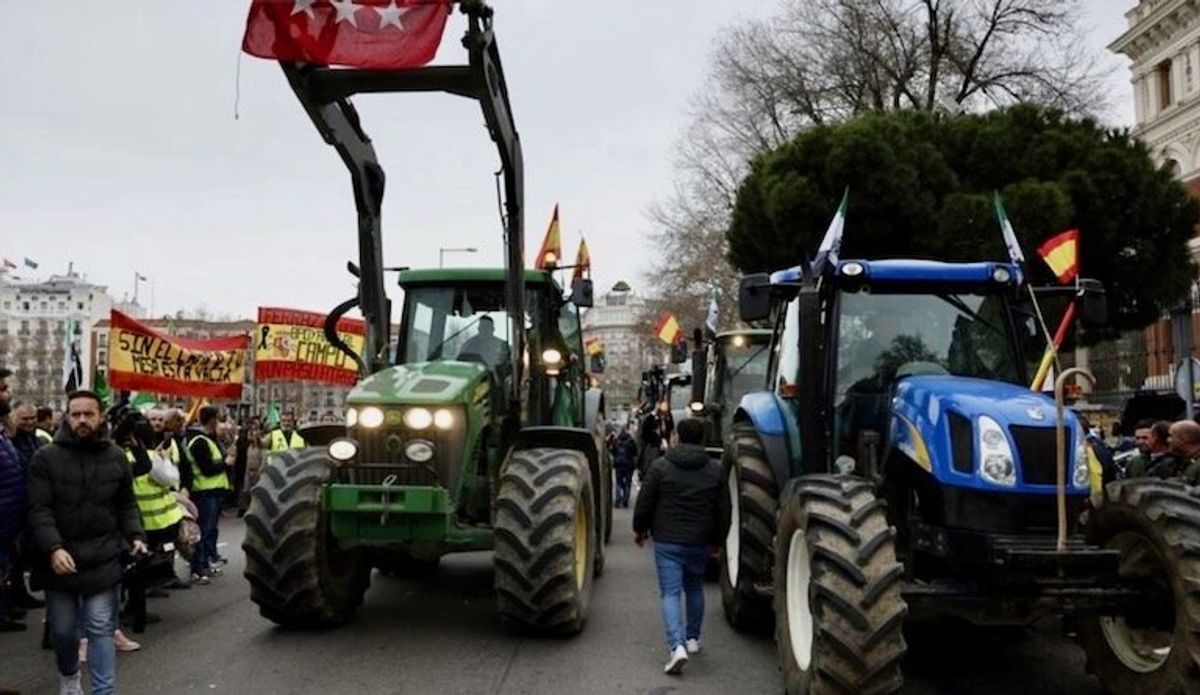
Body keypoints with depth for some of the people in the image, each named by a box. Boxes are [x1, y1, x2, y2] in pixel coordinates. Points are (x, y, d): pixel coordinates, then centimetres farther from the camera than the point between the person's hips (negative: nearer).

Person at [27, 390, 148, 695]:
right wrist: (53, 548, -22)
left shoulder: (115, 456, 4)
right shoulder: (46, 457, -4)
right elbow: (39, 510, -9)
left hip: (102, 557, 0)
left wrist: (135, 536, -5)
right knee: (63, 629, 13)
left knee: (101, 629, -1)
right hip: (60, 559, 0)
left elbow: (126, 505, 11)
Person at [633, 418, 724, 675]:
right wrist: (716, 539, 18)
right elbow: (722, 509, 5)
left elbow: (644, 502, -5)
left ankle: (677, 645, -18)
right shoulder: (715, 469, 2)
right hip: (699, 541, 3)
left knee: (670, 593, -3)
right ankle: (692, 638, 32)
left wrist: (640, 529, 11)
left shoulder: (661, 466, -7)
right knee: (694, 588, 23)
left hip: (667, 540, -3)